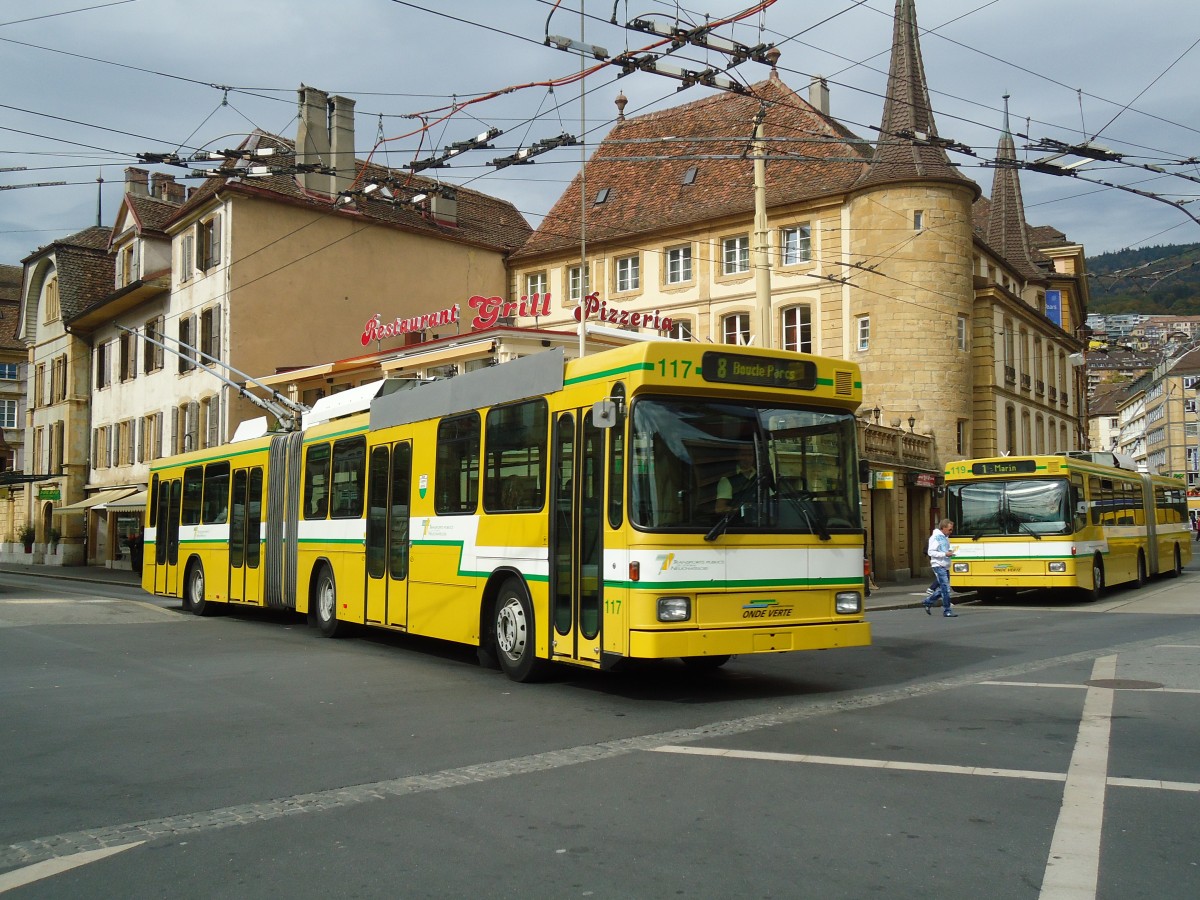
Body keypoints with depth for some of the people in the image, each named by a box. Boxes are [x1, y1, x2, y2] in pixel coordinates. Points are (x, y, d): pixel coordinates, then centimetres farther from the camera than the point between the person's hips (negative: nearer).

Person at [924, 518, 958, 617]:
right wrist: (945, 554, -21)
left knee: (943, 588, 13)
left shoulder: (945, 537, 14)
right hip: (938, 566, -9)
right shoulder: (935, 537, -12)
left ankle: (928, 602, 27)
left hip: (945, 566, 9)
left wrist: (950, 551, 2)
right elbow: (931, 552, -16)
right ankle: (947, 611, -5)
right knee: (946, 589, -10)